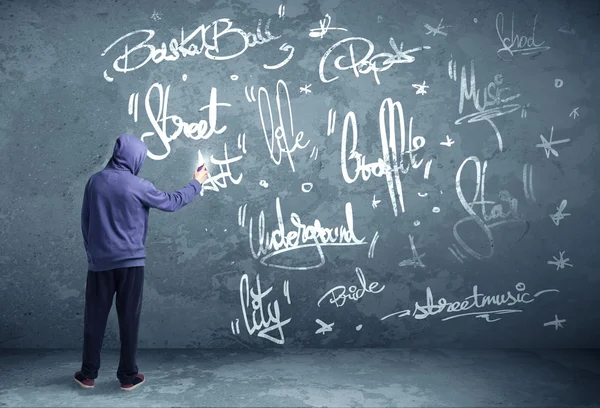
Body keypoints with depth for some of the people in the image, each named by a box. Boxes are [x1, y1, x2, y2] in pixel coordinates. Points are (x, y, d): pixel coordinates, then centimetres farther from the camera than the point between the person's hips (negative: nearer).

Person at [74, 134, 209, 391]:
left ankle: (88, 374, 22)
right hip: (130, 262, -3)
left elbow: (85, 221, 8)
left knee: (95, 317, 13)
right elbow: (173, 202, 2)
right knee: (128, 319, 5)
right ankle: (128, 376, 14)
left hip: (99, 262, 3)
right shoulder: (138, 186, -9)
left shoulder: (95, 181, 2)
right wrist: (197, 183, 16)